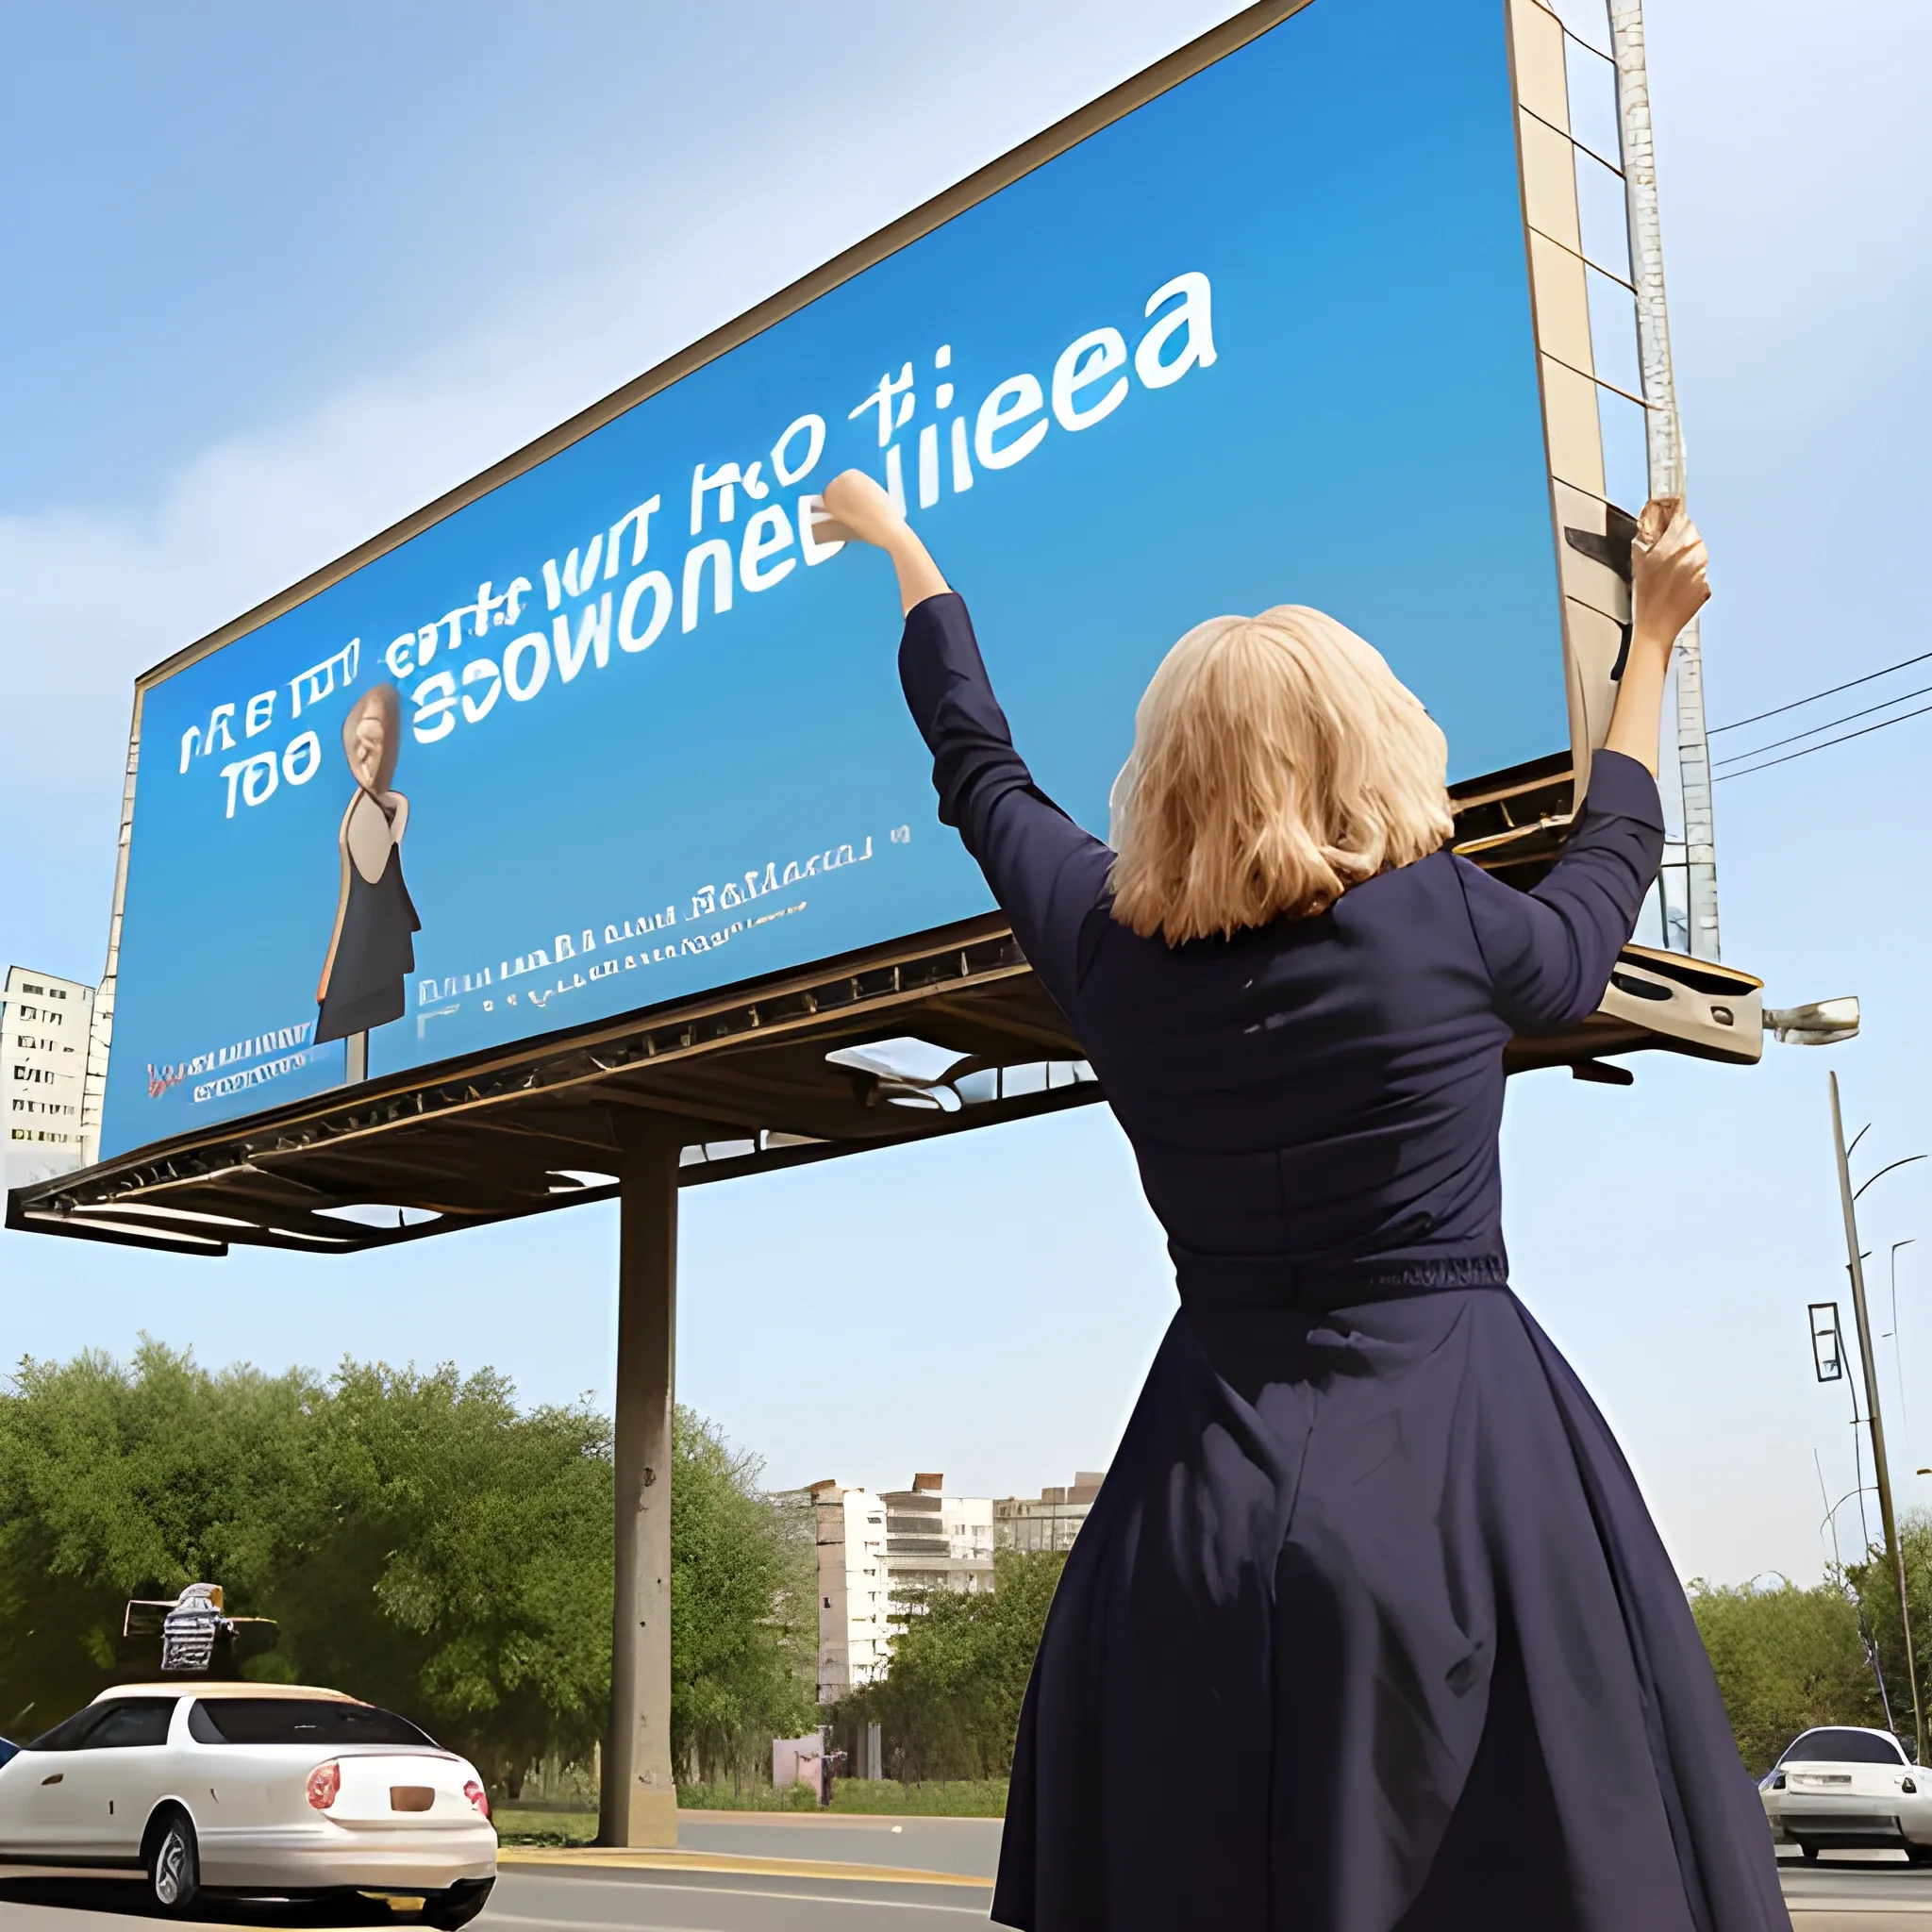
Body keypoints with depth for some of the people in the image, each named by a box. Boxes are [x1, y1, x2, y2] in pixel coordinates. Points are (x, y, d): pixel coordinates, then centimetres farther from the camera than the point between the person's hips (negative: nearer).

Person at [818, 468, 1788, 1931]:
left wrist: (899, 546, 34)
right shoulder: (1448, 927, -6)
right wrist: (1653, 639, 30)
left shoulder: (1104, 939, 1)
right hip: (1459, 1472, -3)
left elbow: (980, 768, 18)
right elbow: (1605, 877, 17)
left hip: (1207, 1490, 4)